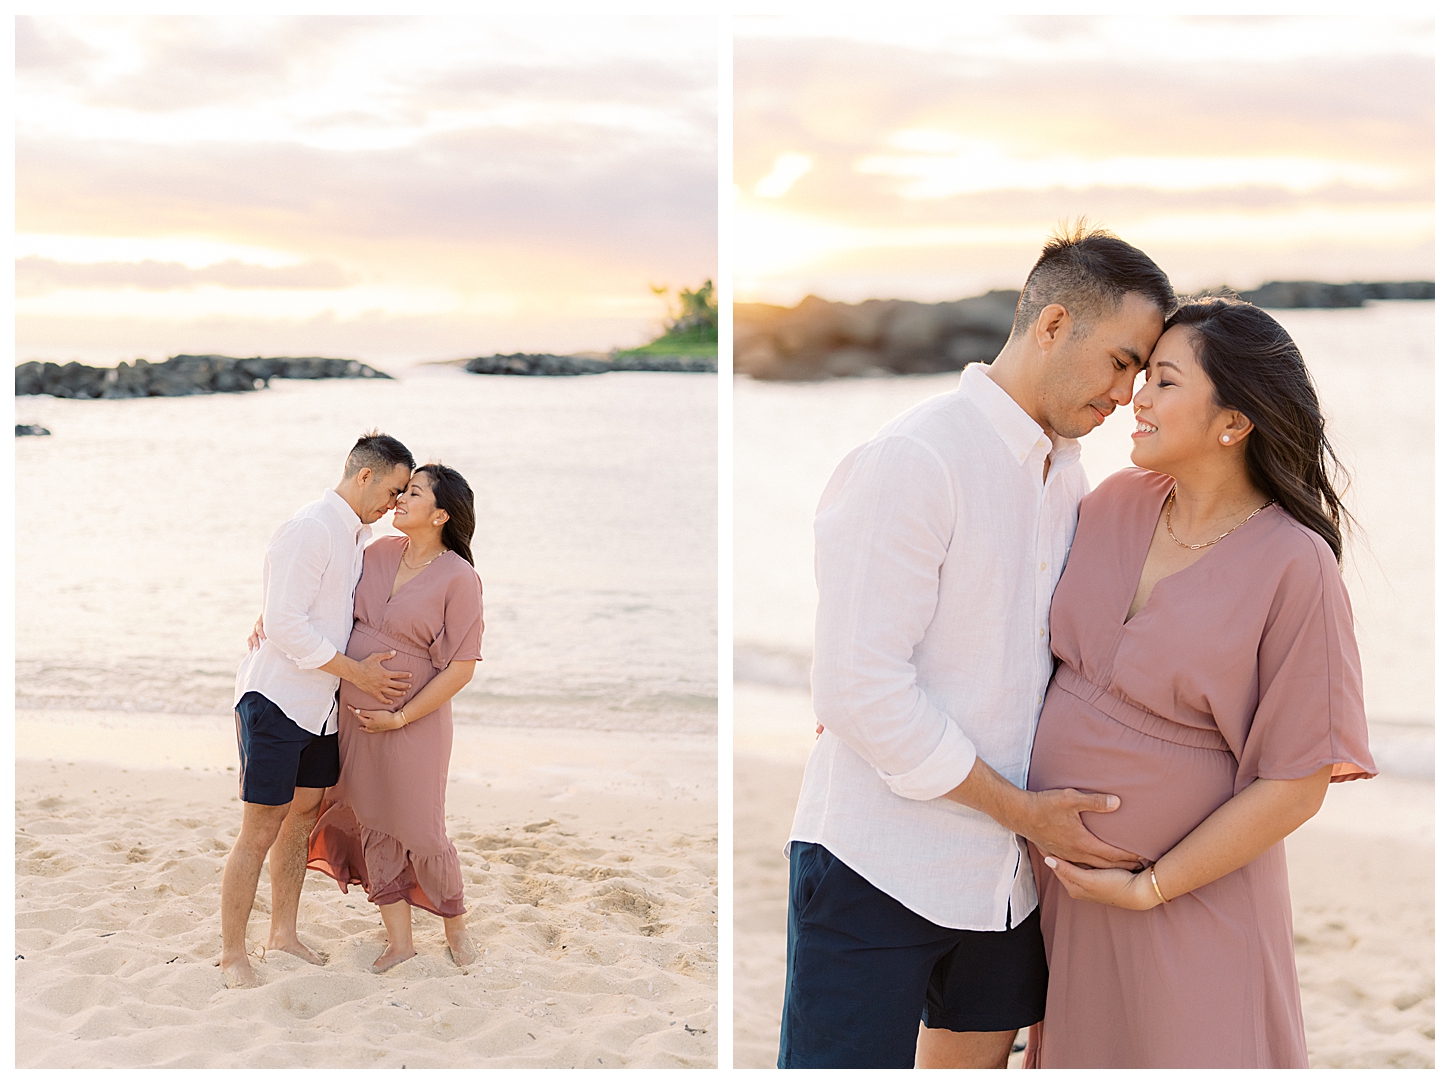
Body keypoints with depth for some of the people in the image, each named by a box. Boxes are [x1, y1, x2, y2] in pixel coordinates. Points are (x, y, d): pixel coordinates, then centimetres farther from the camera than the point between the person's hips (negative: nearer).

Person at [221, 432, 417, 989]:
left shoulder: (360, 534, 12)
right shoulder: (309, 529, -18)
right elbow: (286, 624, -22)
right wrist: (358, 672, -17)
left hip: (320, 702, 9)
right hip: (275, 696, -9)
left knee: (303, 815, 15)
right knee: (260, 829, -5)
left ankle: (283, 934, 27)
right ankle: (233, 956, 3)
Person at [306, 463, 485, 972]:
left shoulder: (459, 579, -14)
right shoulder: (380, 552, 4)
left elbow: (460, 668, -15)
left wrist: (400, 717, -15)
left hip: (413, 724, -6)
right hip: (355, 718, 6)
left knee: (420, 834, 2)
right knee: (373, 829, 10)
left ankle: (455, 927, 26)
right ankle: (399, 940, 21)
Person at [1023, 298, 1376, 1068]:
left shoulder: (1294, 566, -17)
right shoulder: (1120, 501, -1)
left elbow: (1295, 785, -16)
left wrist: (1149, 888, -12)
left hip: (1192, 894, -5)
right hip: (1062, 876, 5)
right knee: (1076, 1055, 17)